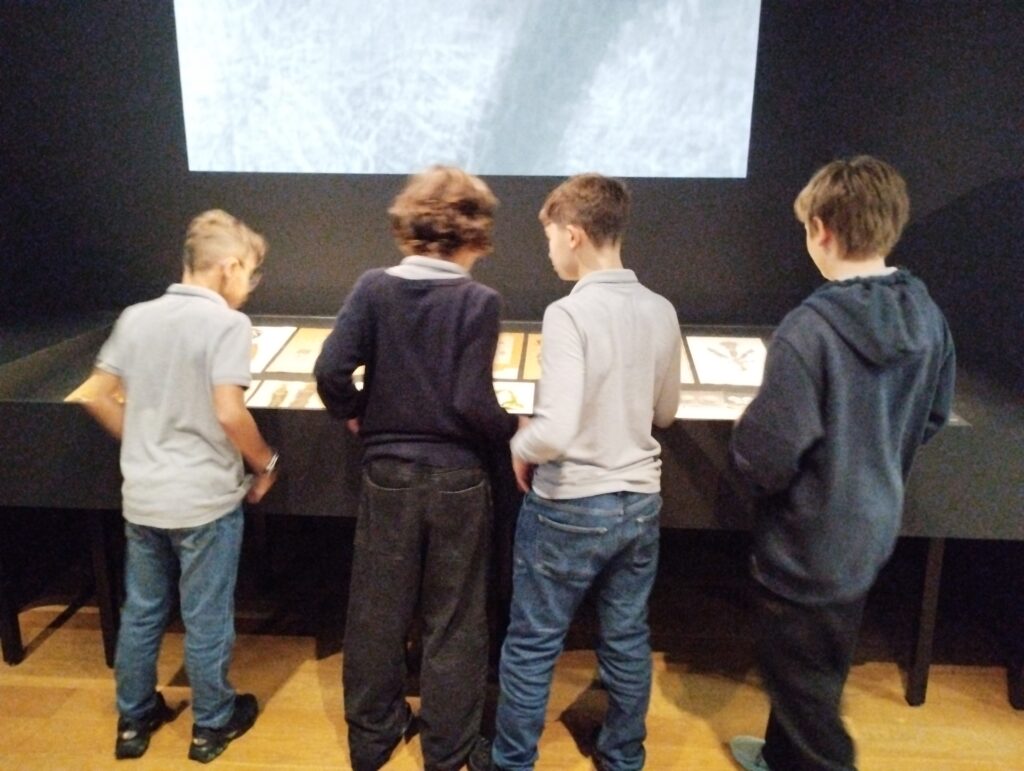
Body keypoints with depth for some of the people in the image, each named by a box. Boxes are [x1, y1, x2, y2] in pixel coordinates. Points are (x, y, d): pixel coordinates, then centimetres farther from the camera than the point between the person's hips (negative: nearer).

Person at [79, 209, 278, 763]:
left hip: (141, 497, 6)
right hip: (205, 499, -5)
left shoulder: (135, 317, 3)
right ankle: (211, 724, 28)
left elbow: (98, 397, 6)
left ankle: (133, 720, 35)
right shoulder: (227, 323, -16)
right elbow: (229, 413, -23)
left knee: (140, 611, 19)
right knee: (206, 619, 11)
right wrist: (265, 463, -8)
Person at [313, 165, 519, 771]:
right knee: (454, 618, 14)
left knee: (378, 609, 18)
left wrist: (357, 416, 7)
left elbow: (331, 372, -12)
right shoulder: (480, 302, -14)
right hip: (457, 479, -2)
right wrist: (513, 435, -1)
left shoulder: (374, 289, -6)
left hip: (388, 473, 3)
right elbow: (472, 403, -19)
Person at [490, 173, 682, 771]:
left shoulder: (569, 313, -21)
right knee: (628, 640, 20)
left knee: (532, 644, 14)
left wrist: (520, 447, -8)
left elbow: (555, 429, -27)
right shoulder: (662, 312, -2)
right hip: (641, 501, 6)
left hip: (569, 507, -5)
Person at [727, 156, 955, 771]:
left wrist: (745, 444, -4)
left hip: (810, 542, -8)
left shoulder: (810, 329, -29)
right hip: (874, 527, 8)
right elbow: (933, 418, 9)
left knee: (803, 682, 14)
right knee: (815, 669, 28)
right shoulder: (929, 317, -5)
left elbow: (765, 459, -26)